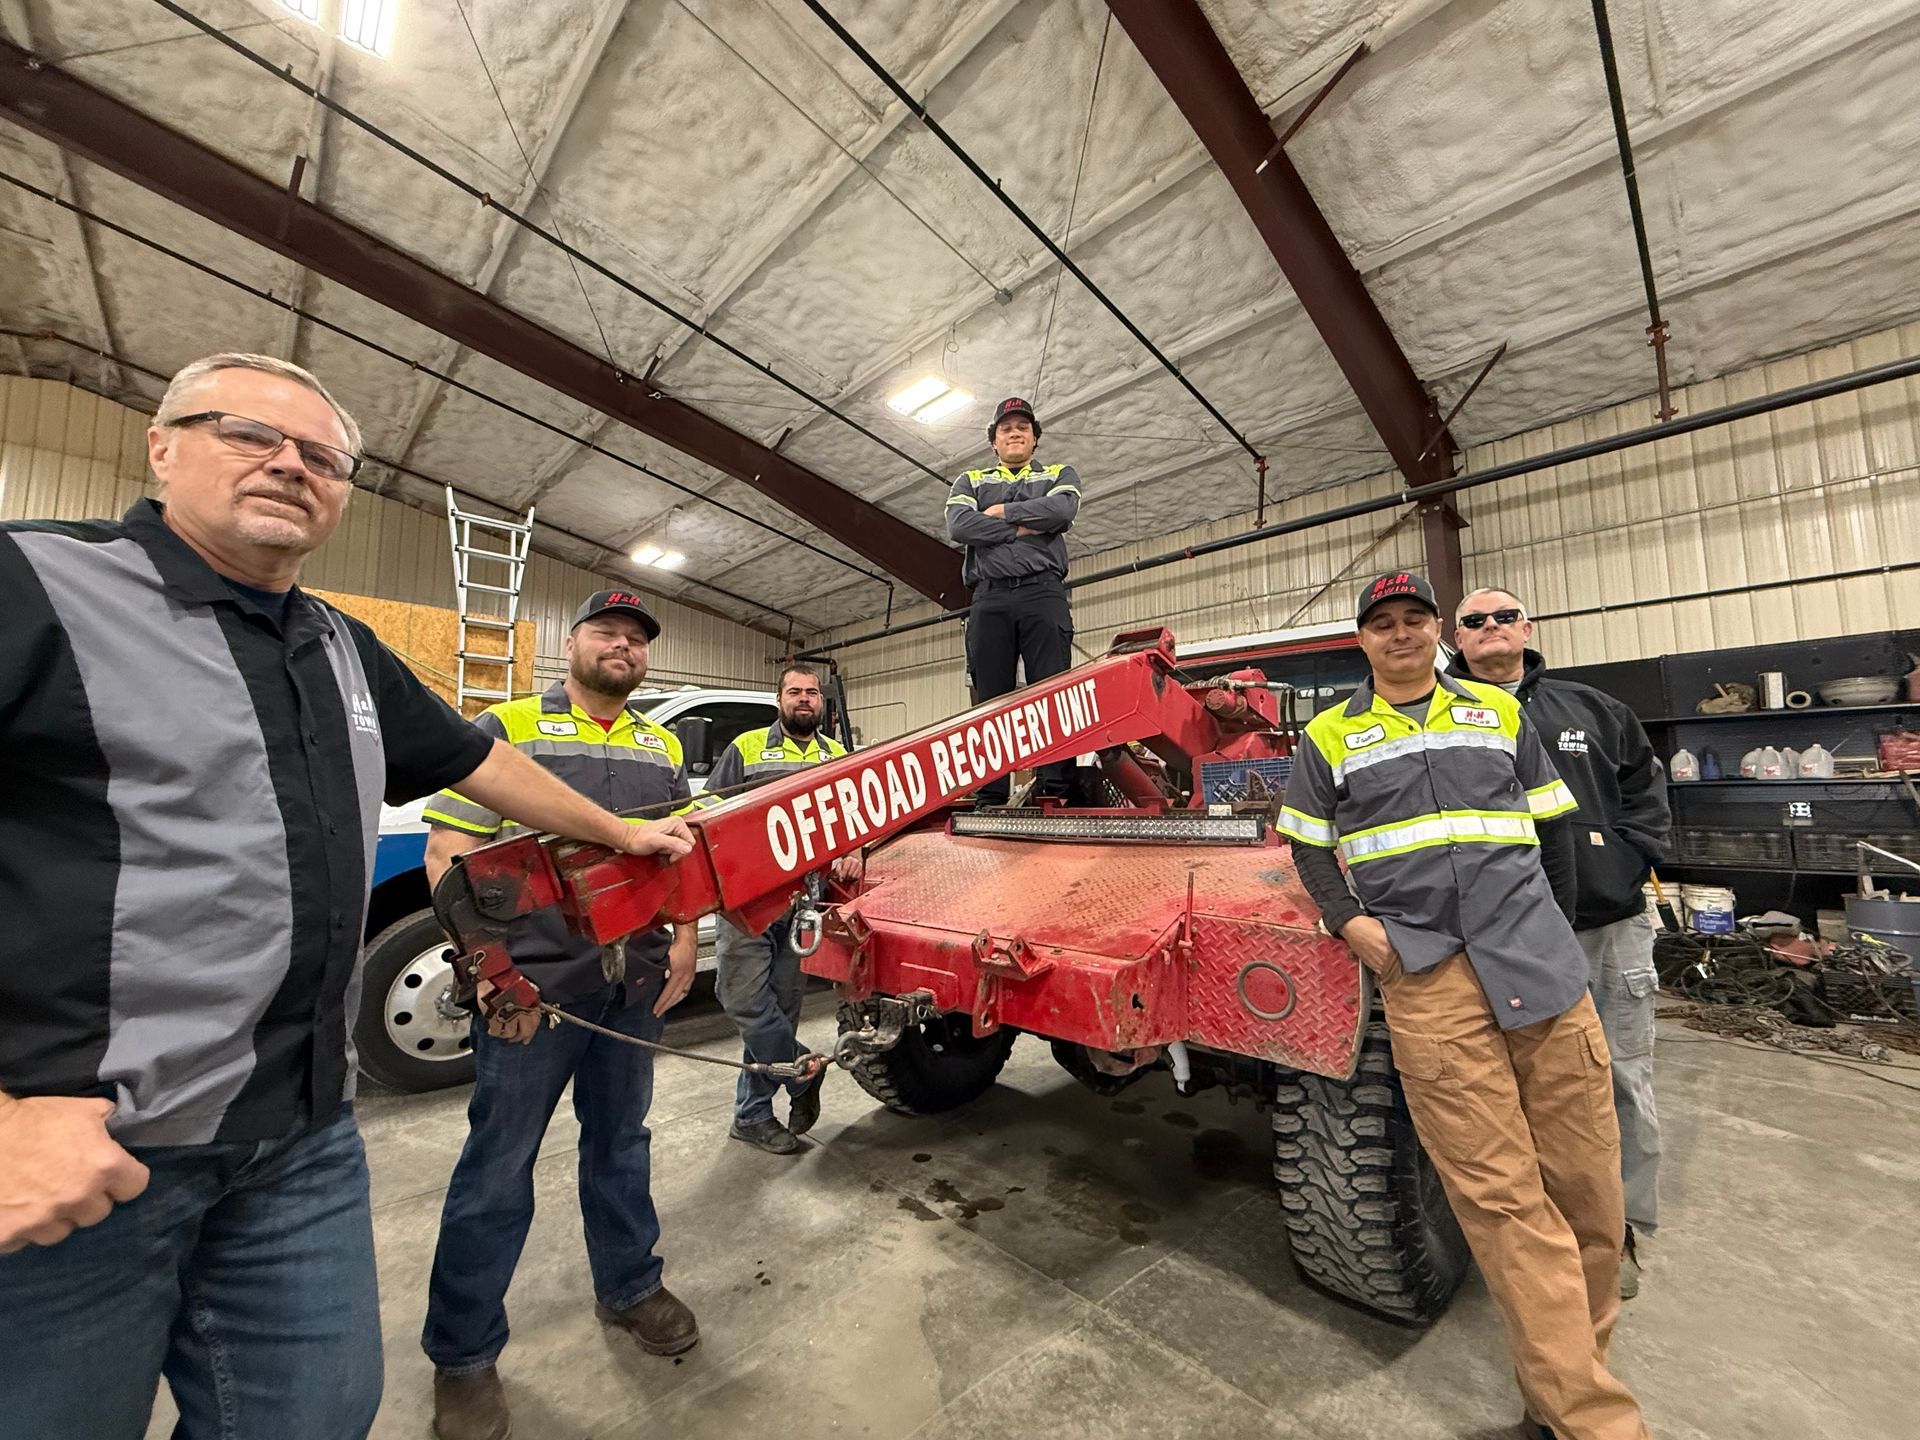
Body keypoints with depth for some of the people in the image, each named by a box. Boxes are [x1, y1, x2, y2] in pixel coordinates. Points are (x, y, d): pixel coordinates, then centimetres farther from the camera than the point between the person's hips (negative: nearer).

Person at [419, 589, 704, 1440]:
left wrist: (686, 940, 3)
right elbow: (448, 849, -9)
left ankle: (628, 1287, 40)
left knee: (620, 1141, 20)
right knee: (498, 1163, 8)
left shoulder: (662, 748, 11)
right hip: (533, 983, -4)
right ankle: (462, 1355, 29)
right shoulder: (507, 727, -3)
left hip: (637, 984, 5)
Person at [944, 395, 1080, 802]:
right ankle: (990, 797, -4)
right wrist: (1024, 527, -3)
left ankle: (1056, 791, -12)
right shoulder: (970, 482, 22)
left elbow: (1062, 510, -4)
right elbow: (958, 526, 0)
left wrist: (1002, 512, 2)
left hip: (1043, 592, -1)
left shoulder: (1060, 475, 21)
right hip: (990, 597, 1)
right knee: (990, 699, -4)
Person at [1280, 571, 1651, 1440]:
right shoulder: (1328, 736, 8)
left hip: (1536, 958, 3)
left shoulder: (1500, 713, 15)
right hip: (1422, 975, -2)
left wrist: (1555, 931, 15)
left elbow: (1552, 828, 19)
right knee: (1502, 1198, -3)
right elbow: (1308, 847, 11)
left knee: (1584, 1182, 7)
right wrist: (1347, 919, -4)